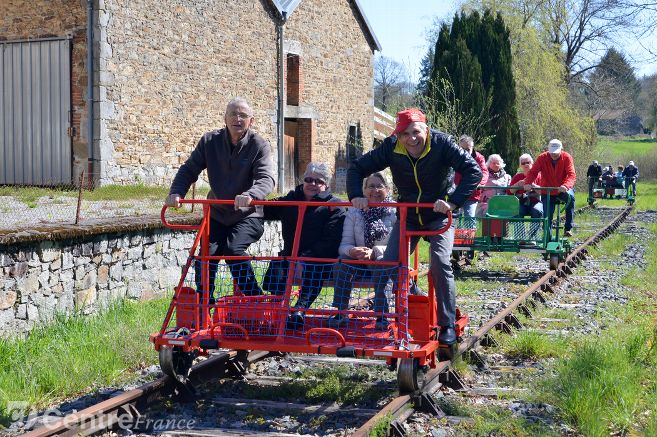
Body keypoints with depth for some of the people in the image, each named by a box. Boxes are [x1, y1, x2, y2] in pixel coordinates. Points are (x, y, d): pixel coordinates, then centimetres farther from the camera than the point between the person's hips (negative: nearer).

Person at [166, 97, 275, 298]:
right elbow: (189, 170, -1)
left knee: (233, 249, -25)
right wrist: (176, 192, -21)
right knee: (206, 254, -13)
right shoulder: (210, 141, -2)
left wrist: (250, 195, -46)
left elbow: (266, 178, -24)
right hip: (217, 214, 3)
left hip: (247, 215, -3)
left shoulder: (259, 145, -10)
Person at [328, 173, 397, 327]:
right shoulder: (354, 212, 7)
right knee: (344, 261, -28)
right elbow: (344, 244, -1)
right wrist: (352, 251, -27)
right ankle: (340, 313, -24)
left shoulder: (396, 212, -1)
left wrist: (375, 252, -29)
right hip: (359, 264, 3)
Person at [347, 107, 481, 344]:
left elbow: (473, 170, -26)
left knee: (440, 264, -21)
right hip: (407, 216, 3)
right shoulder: (391, 147, -13)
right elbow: (357, 168, -6)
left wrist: (453, 202, -38)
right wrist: (356, 195, -24)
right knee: (386, 267, -7)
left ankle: (448, 326, -8)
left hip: (439, 216, -3)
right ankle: (381, 321, 9)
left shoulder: (442, 143, -20)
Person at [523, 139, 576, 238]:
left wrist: (566, 185, -44)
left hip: (562, 190, -1)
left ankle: (568, 228, -25)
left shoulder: (567, 157, -13)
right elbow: (533, 172, -15)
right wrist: (528, 183, -36)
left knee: (570, 197, -32)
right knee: (547, 215, -4)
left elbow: (572, 175, -23)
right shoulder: (542, 158, -10)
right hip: (547, 193, 1)